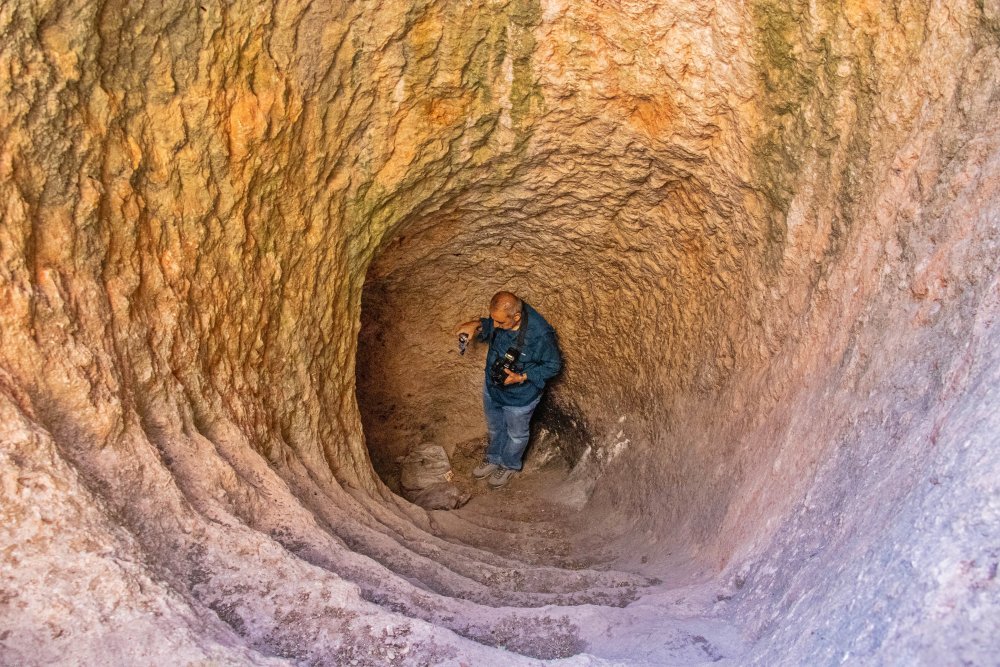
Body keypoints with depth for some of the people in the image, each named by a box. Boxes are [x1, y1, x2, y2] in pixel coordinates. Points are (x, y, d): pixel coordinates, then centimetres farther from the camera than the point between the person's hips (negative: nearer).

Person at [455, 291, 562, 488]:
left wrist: (521, 378, -29)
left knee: (516, 435, 26)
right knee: (495, 429, 31)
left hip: (520, 397, -5)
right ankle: (494, 459, 59)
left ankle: (509, 466, 54)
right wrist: (477, 325, -19)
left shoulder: (540, 334, -38)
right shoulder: (501, 317, -22)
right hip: (492, 387, 5)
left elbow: (553, 365, -21)